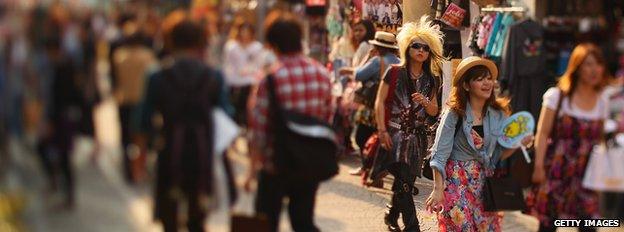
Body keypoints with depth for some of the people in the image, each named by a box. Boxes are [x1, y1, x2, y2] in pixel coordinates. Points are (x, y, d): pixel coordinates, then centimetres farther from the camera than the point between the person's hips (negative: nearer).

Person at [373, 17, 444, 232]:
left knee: (406, 182, 8)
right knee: (404, 182, -12)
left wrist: (425, 102, -10)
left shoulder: (432, 80, 8)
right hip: (395, 134, -4)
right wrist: (382, 130, -11)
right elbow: (380, 102, -4)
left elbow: (434, 111, 13)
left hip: (418, 137, 4)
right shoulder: (394, 73, -4)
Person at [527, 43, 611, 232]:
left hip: (586, 173, 3)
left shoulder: (601, 101, 10)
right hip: (556, 172, -3)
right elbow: (543, 133, -6)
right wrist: (539, 166, -13)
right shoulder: (557, 96, -2)